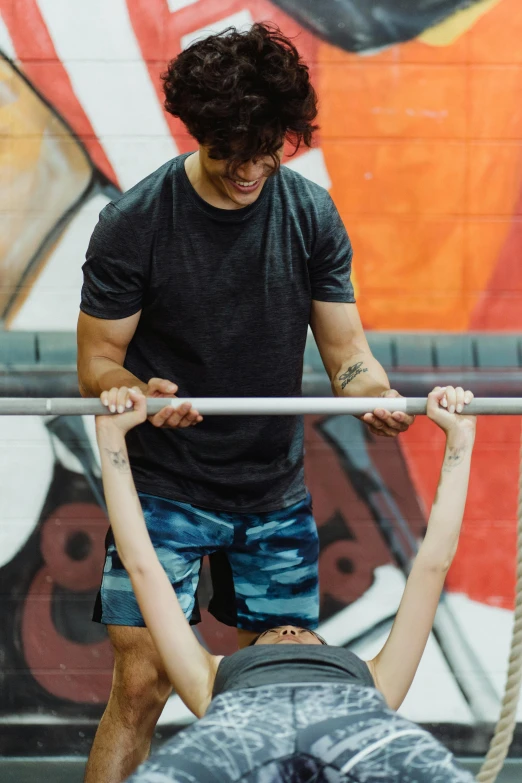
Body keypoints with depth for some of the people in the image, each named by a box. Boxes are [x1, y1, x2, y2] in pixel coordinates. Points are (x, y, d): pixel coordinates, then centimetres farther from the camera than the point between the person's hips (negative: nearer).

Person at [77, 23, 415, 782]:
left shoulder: (312, 214, -3)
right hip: (165, 486, -4)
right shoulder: (134, 222, -13)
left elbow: (345, 346, 0)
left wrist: (378, 393, -23)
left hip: (276, 491, 4)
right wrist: (137, 394, -32)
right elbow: (97, 363, -9)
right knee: (142, 684, -9)